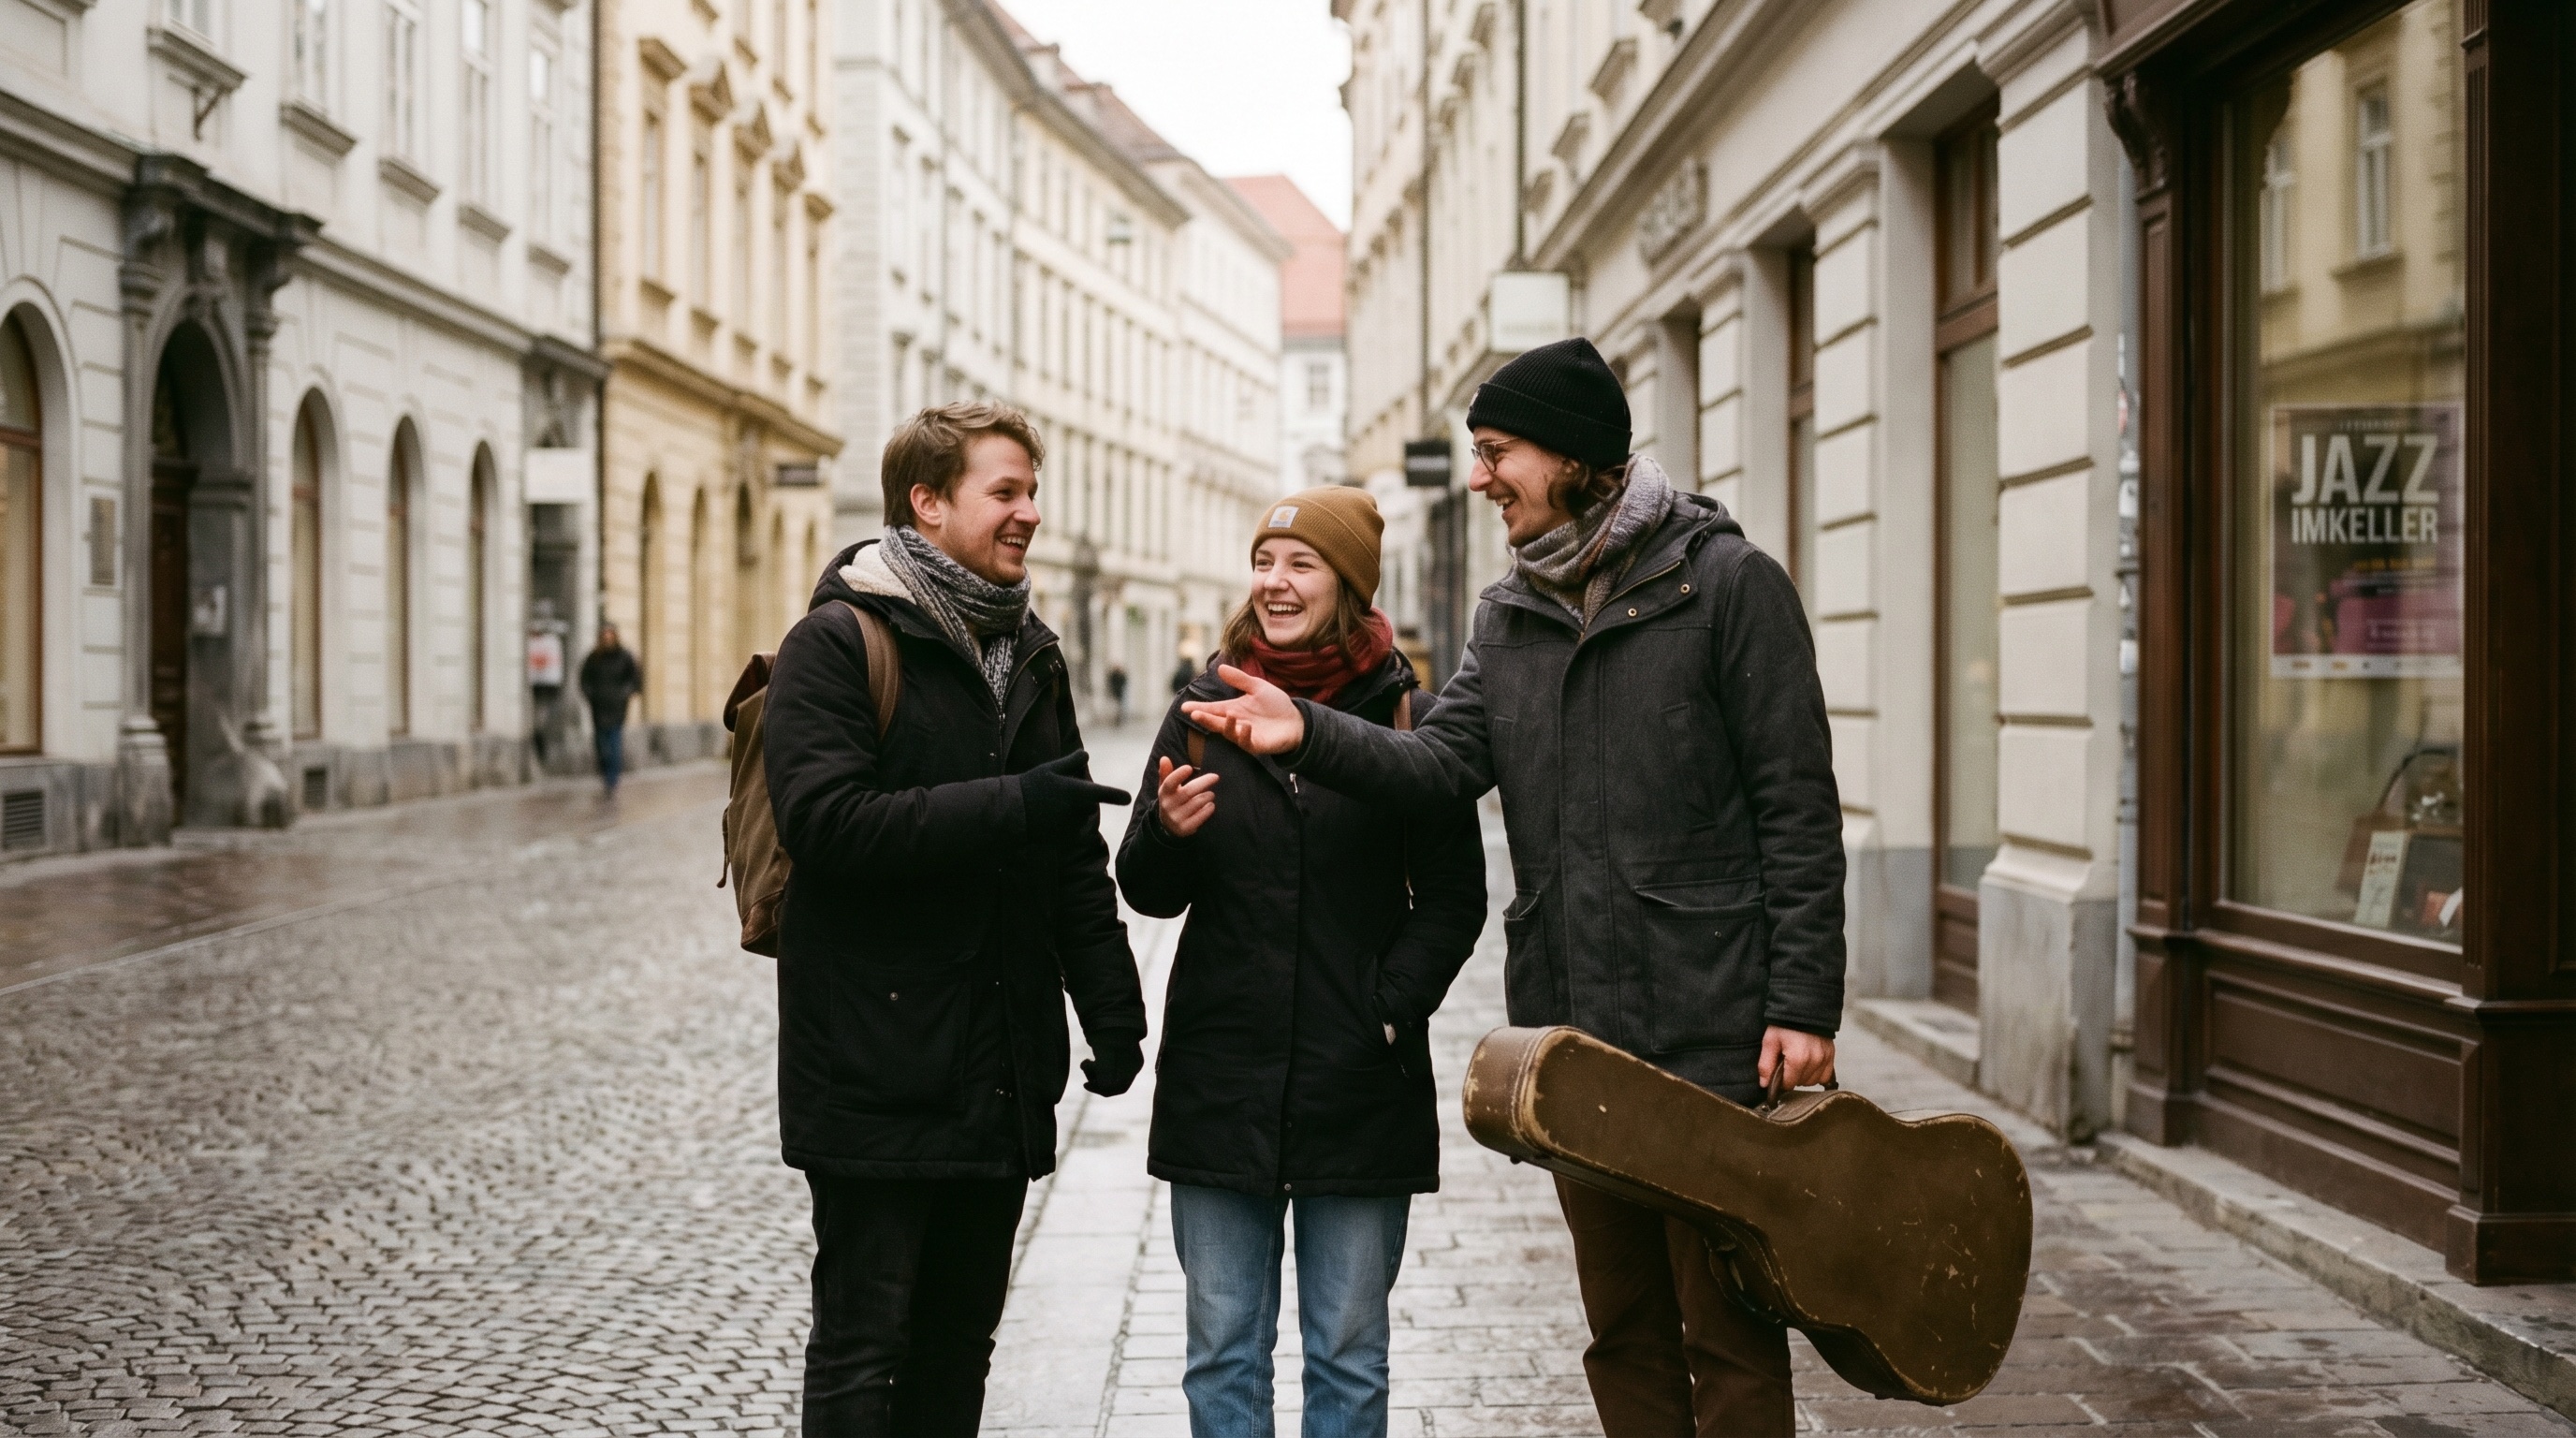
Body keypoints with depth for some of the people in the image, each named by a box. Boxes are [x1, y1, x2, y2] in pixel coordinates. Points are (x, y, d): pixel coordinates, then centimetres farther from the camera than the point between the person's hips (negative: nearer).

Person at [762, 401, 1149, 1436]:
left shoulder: (1030, 656, 15)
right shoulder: (839, 642, -8)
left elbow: (1076, 854, 17)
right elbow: (826, 822, -22)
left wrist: (1112, 1003, 8)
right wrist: (1011, 806, -23)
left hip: (1001, 1071, 7)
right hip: (879, 1067, -7)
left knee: (960, 1338, 14)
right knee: (863, 1341, -1)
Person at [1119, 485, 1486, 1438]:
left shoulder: (1407, 718, -1)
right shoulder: (1204, 711, 5)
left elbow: (1453, 895, 2)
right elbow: (1147, 894, 6)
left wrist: (1393, 1010, -10)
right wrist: (1169, 832, -15)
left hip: (1360, 1084, -2)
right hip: (1219, 1082, 2)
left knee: (1349, 1357, 8)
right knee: (1222, 1356, 9)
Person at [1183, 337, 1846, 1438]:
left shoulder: (1725, 582, -6)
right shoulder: (1509, 616, 13)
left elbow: (1798, 808, -8)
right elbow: (1445, 762, -1)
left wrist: (1803, 1004, -13)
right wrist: (1313, 735, -19)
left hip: (1714, 1033, -6)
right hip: (1574, 1030, 6)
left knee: (1728, 1331, 0)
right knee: (1624, 1331, 15)